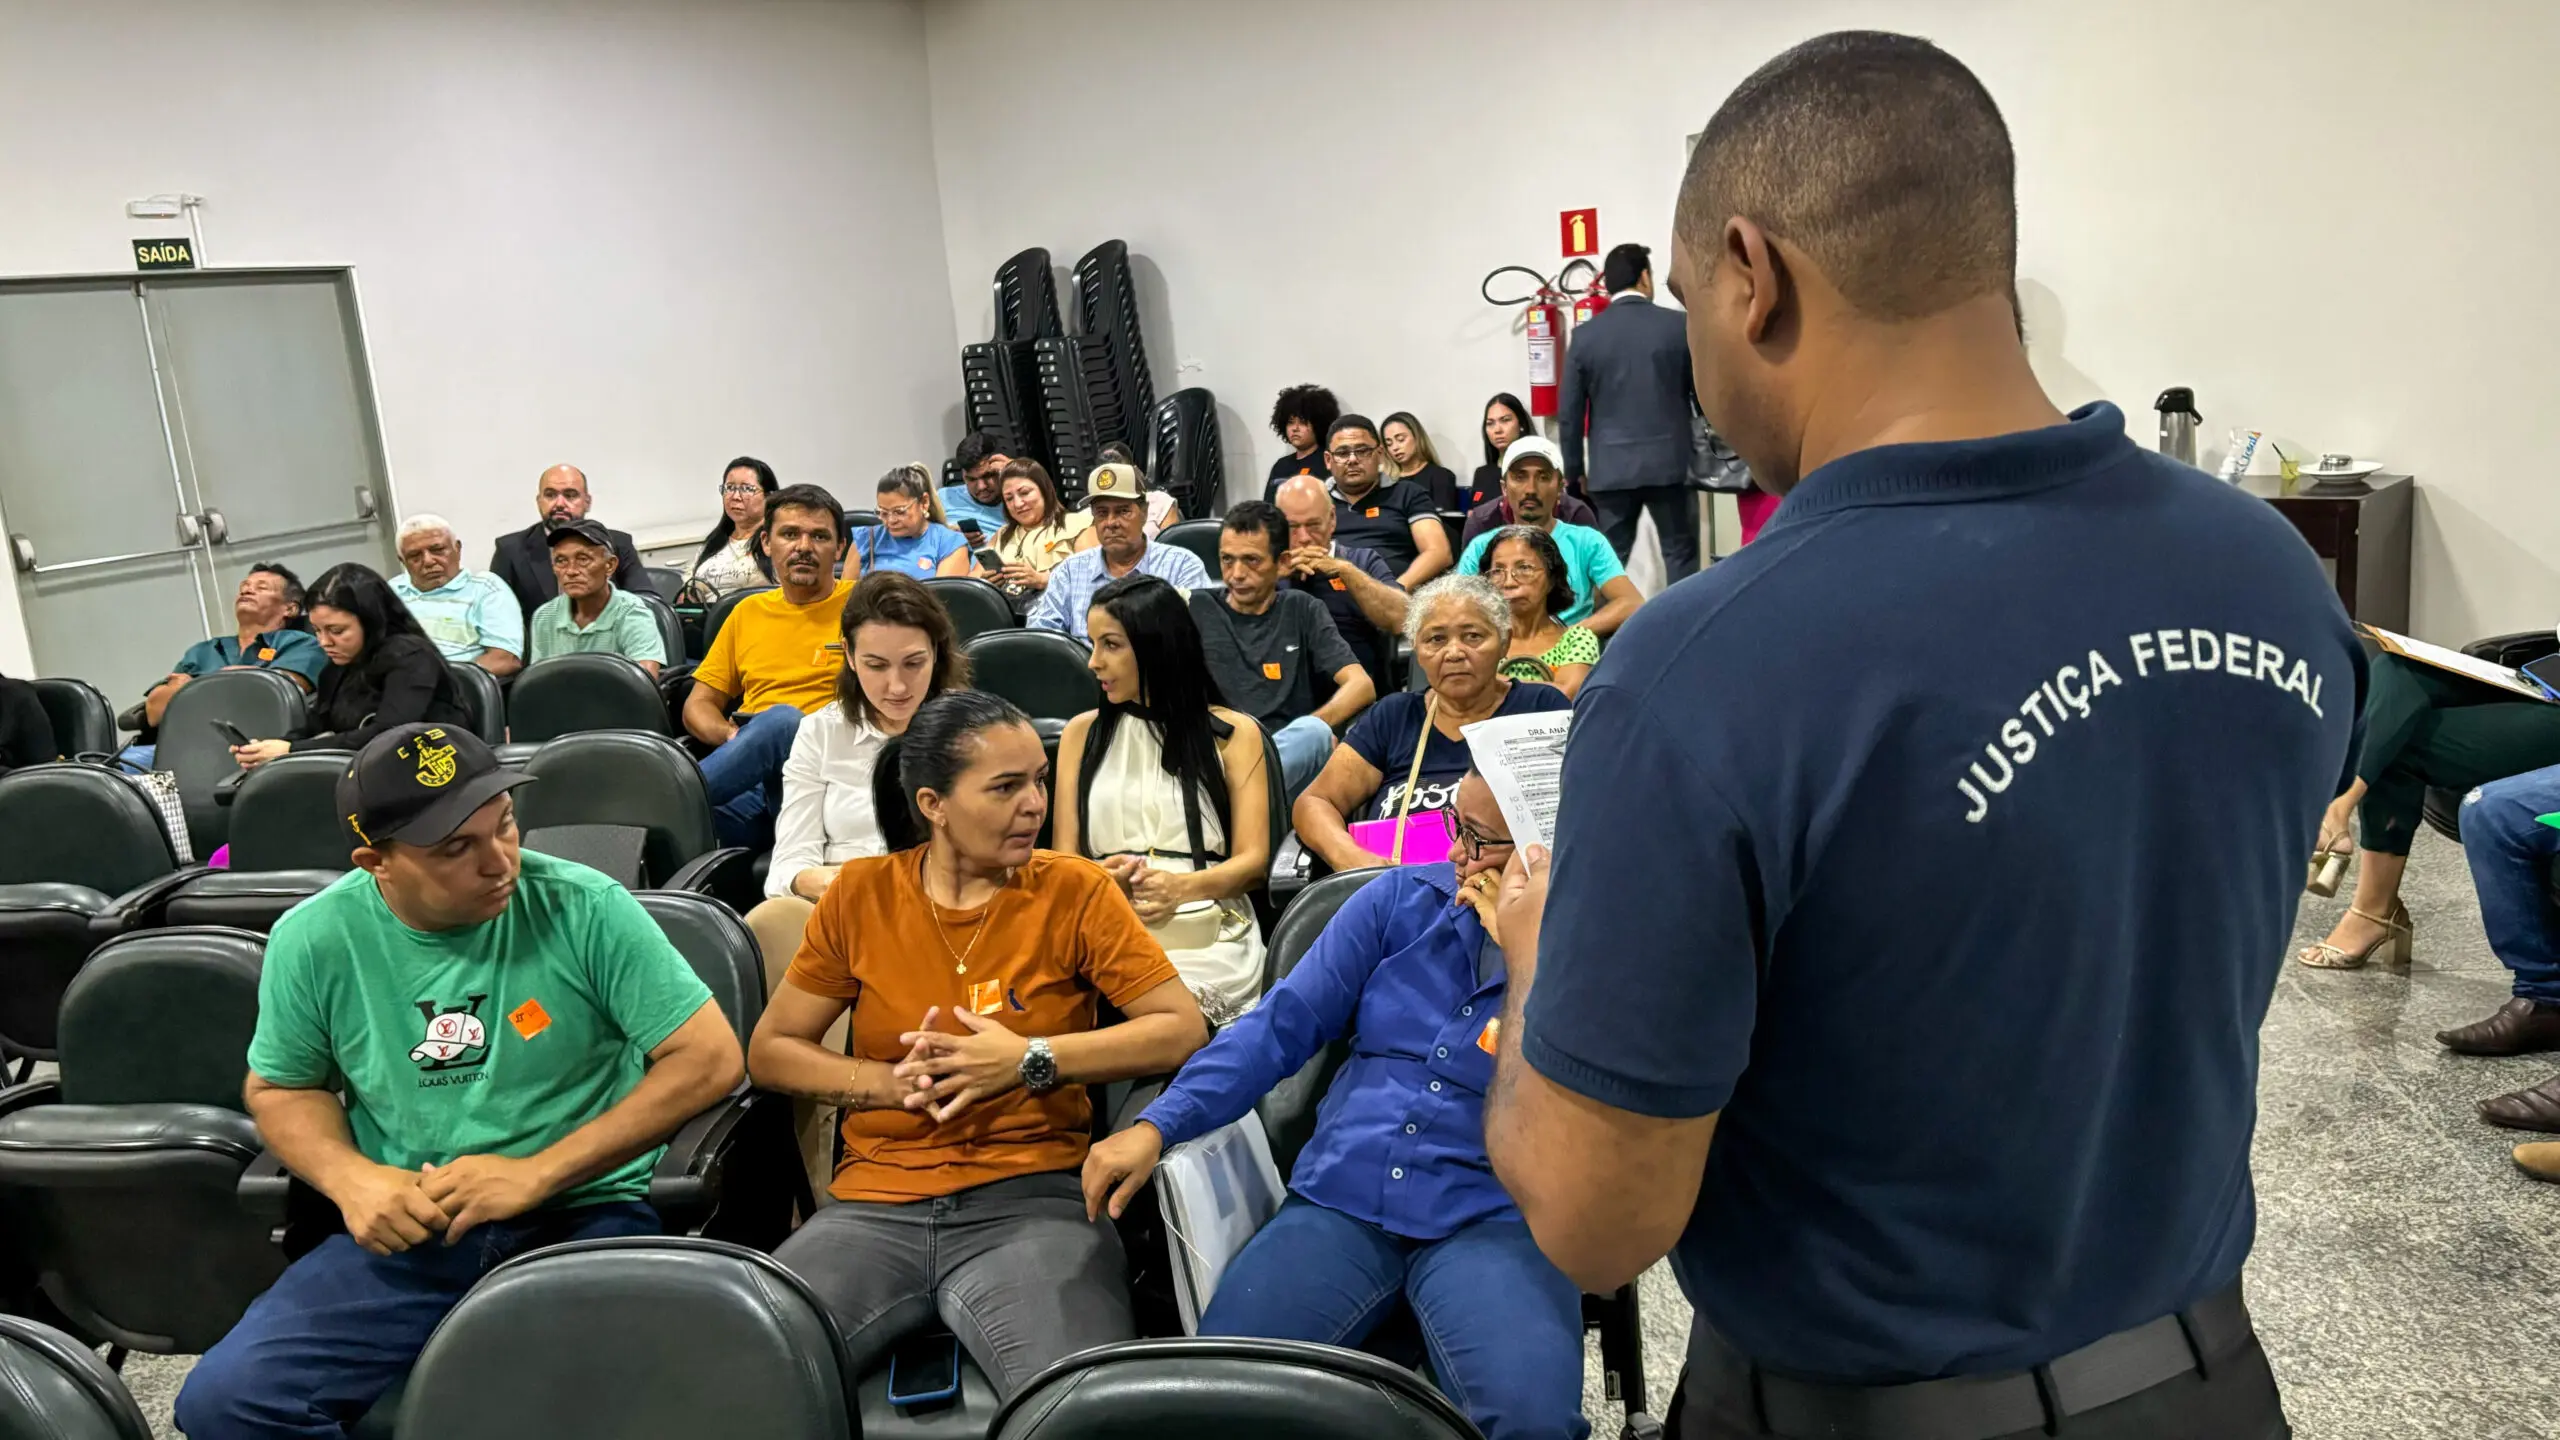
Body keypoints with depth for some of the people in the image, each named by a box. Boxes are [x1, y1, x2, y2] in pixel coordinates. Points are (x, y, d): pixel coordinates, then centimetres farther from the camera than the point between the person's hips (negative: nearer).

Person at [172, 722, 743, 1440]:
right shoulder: (313, 940, 0)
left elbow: (710, 1057, -9)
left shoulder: (584, 908, -10)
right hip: (403, 1232, 4)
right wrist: (349, 1176, -6)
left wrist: (537, 1173, -15)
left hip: (581, 1219, -3)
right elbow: (280, 1087, 17)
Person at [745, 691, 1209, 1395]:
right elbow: (769, 1052, 12)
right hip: (876, 1206, 2)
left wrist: (1030, 1060, -11)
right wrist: (889, 1082, -4)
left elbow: (1183, 1030, -3)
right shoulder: (861, 893, 8)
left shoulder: (1074, 891, 2)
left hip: (1032, 1201, -2)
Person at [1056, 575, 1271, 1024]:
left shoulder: (1233, 733, 11)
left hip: (1209, 935, -2)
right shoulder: (1082, 733, 19)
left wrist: (1182, 887, -18)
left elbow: (1253, 862, 4)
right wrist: (1101, 879, -13)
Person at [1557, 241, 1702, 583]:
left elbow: (1569, 411, 2)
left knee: (1611, 560, 6)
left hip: (1611, 467, 1)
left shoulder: (1585, 334, 0)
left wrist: (1574, 469, 12)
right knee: (1680, 554, 6)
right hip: (1670, 461, -1)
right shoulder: (1678, 326, -2)